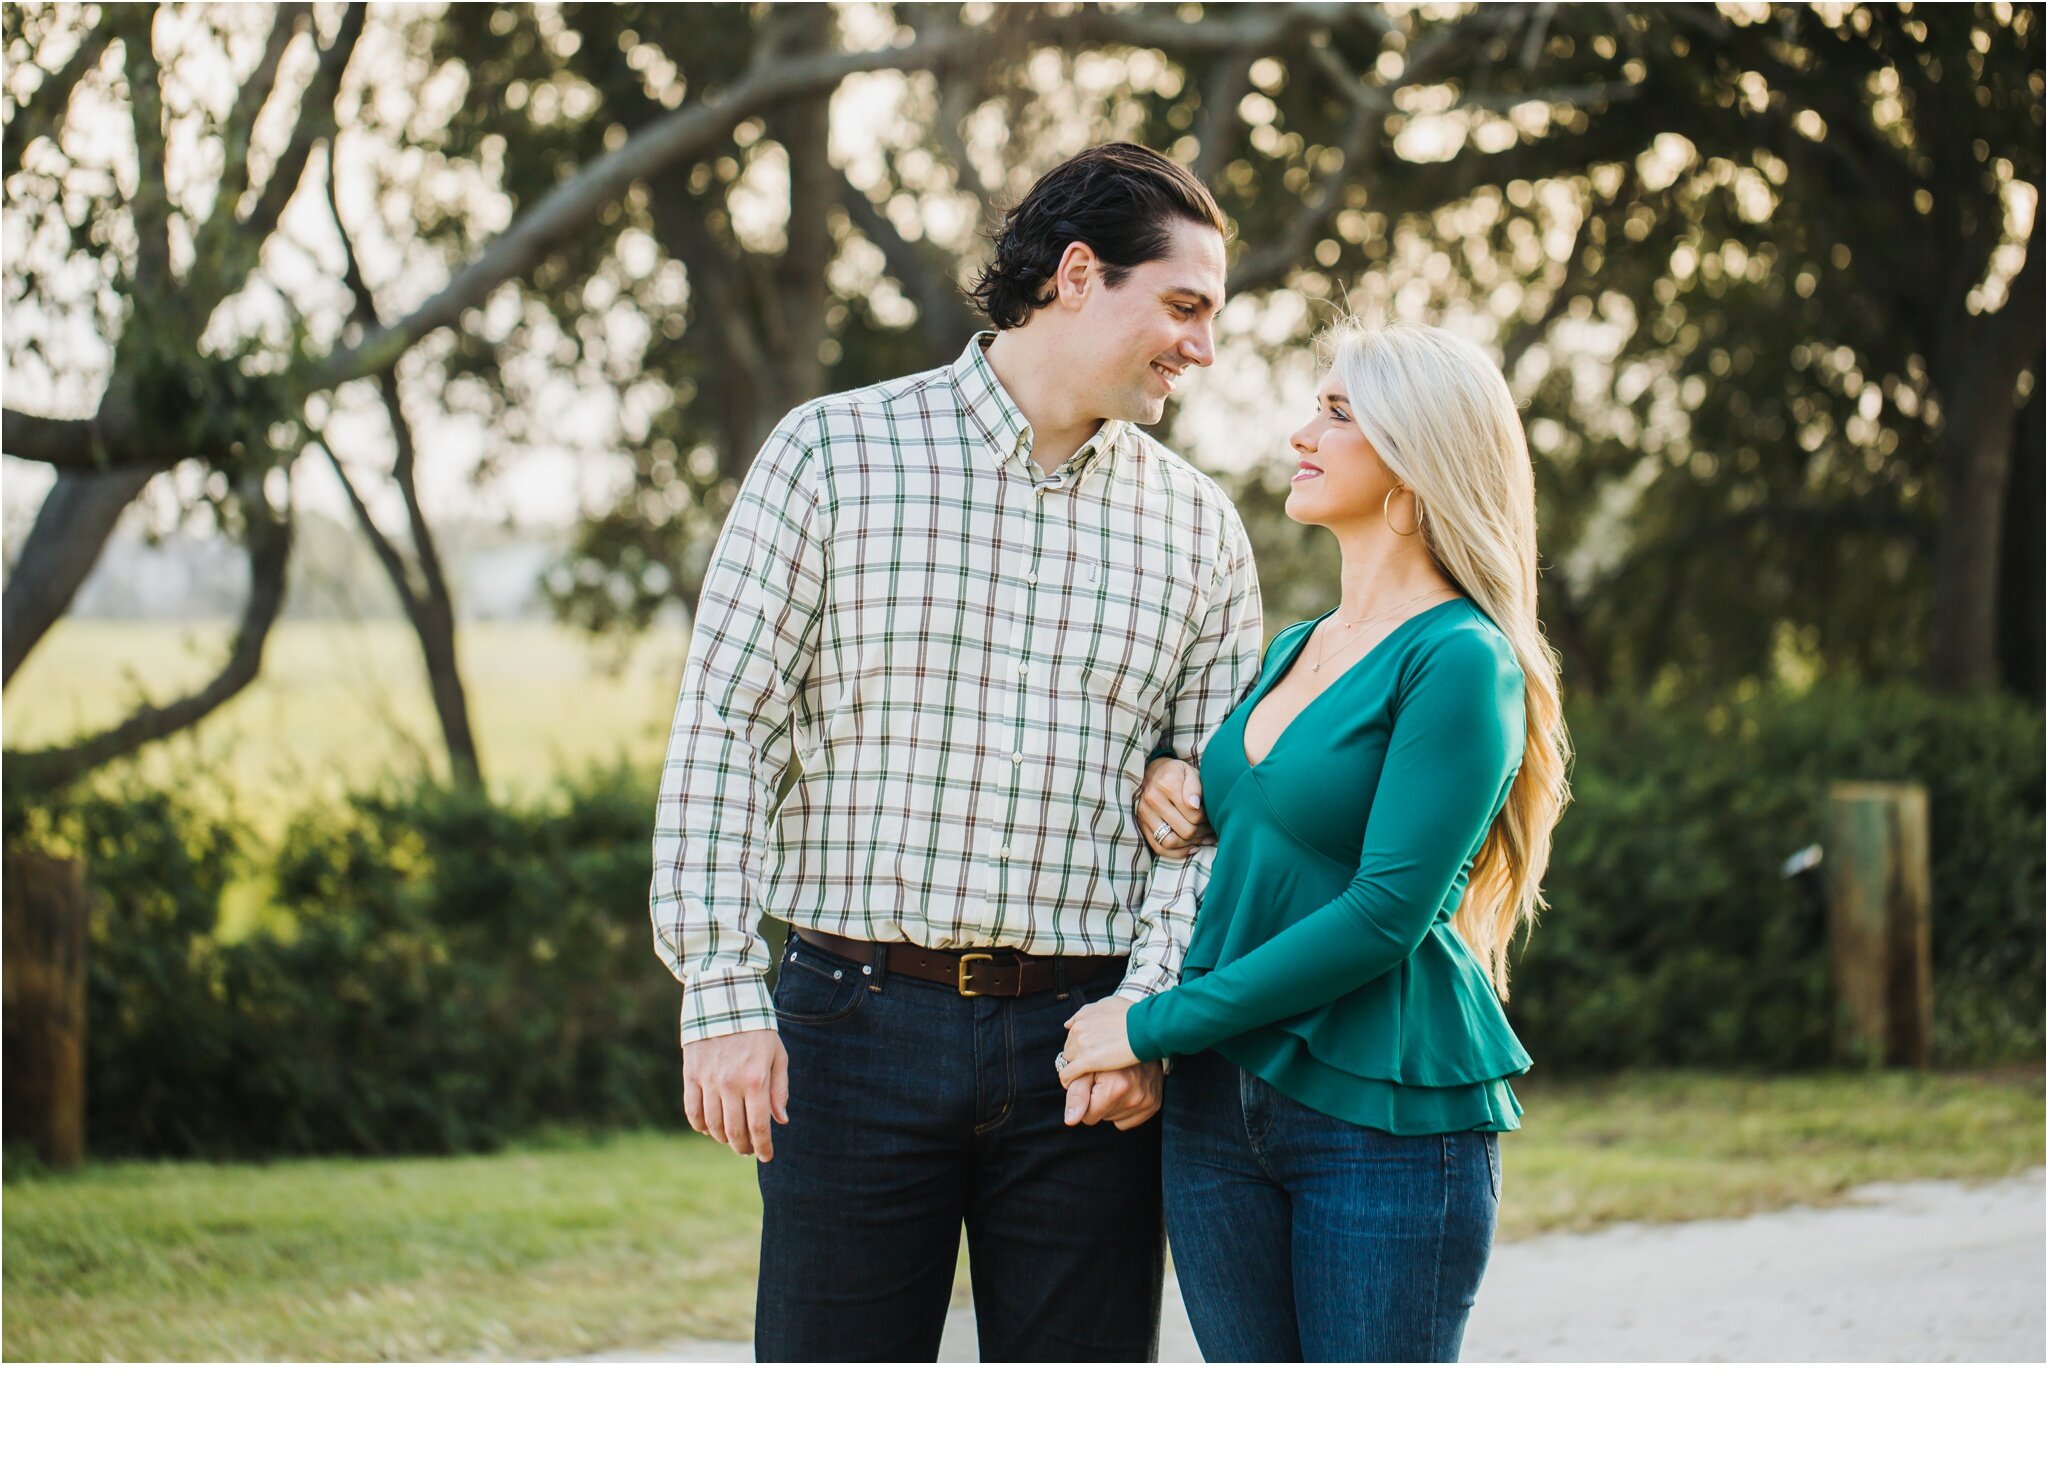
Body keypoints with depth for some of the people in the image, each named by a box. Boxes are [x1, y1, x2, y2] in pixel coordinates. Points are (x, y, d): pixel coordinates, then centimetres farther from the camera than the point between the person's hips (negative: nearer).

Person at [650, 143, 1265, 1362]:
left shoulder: (1198, 529, 10)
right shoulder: (836, 452, 1)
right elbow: (723, 729, -2)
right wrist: (722, 995, -9)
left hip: (1082, 1036, 3)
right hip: (860, 1028, -2)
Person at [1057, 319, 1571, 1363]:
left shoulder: (1460, 661, -10)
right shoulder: (1297, 649, 15)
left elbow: (1388, 913, -18)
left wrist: (1158, 1024, -15)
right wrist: (1175, 787, 8)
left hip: (1386, 1118, -8)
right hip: (1221, 1108, 8)